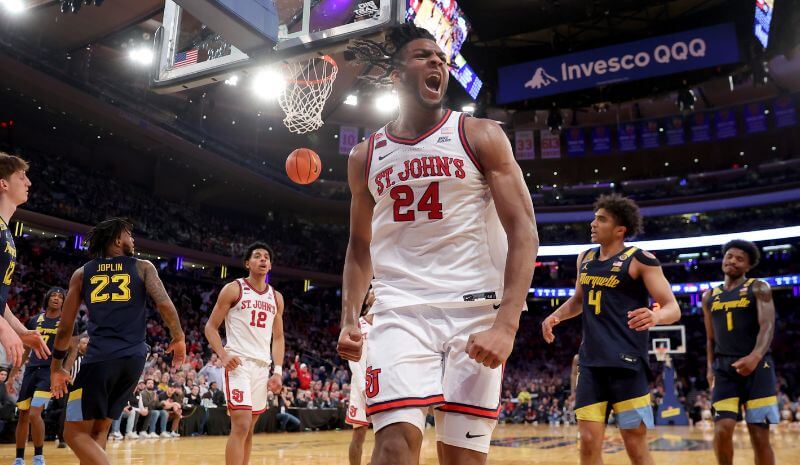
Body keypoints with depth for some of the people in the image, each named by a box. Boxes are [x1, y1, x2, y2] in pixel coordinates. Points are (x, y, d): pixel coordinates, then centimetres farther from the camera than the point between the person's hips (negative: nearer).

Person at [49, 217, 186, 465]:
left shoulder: (82, 273, 12)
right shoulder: (143, 267, 8)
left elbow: (65, 327, 12)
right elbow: (165, 305, -5)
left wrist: (56, 367, 22)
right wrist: (178, 338, 8)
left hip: (100, 357, -2)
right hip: (134, 358, 2)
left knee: (75, 433, 5)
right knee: (99, 428, 18)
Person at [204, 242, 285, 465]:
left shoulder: (276, 297, 13)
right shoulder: (233, 289, -1)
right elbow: (210, 327, -1)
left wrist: (278, 370, 4)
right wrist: (223, 356, -16)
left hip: (263, 366, 6)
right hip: (238, 363, -6)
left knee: (249, 427, 12)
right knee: (241, 425, -15)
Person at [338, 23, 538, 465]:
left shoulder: (480, 136, 1)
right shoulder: (366, 156, 11)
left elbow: (524, 233, -5)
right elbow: (360, 246, 20)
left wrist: (507, 324, -17)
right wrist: (349, 319, 7)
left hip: (475, 310, -1)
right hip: (400, 311, 2)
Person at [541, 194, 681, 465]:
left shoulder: (639, 259, -5)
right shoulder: (585, 259, 13)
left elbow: (673, 308, -9)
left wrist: (655, 316, -31)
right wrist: (555, 316, 9)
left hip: (627, 362, -5)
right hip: (590, 362, 5)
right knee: (589, 442, 3)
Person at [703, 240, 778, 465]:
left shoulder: (759, 288, 3)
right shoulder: (709, 296, 16)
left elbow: (767, 325, -12)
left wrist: (755, 356, -30)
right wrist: (710, 368, 10)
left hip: (757, 366, -3)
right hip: (724, 367, 3)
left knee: (759, 435, -4)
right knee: (722, 429, -11)